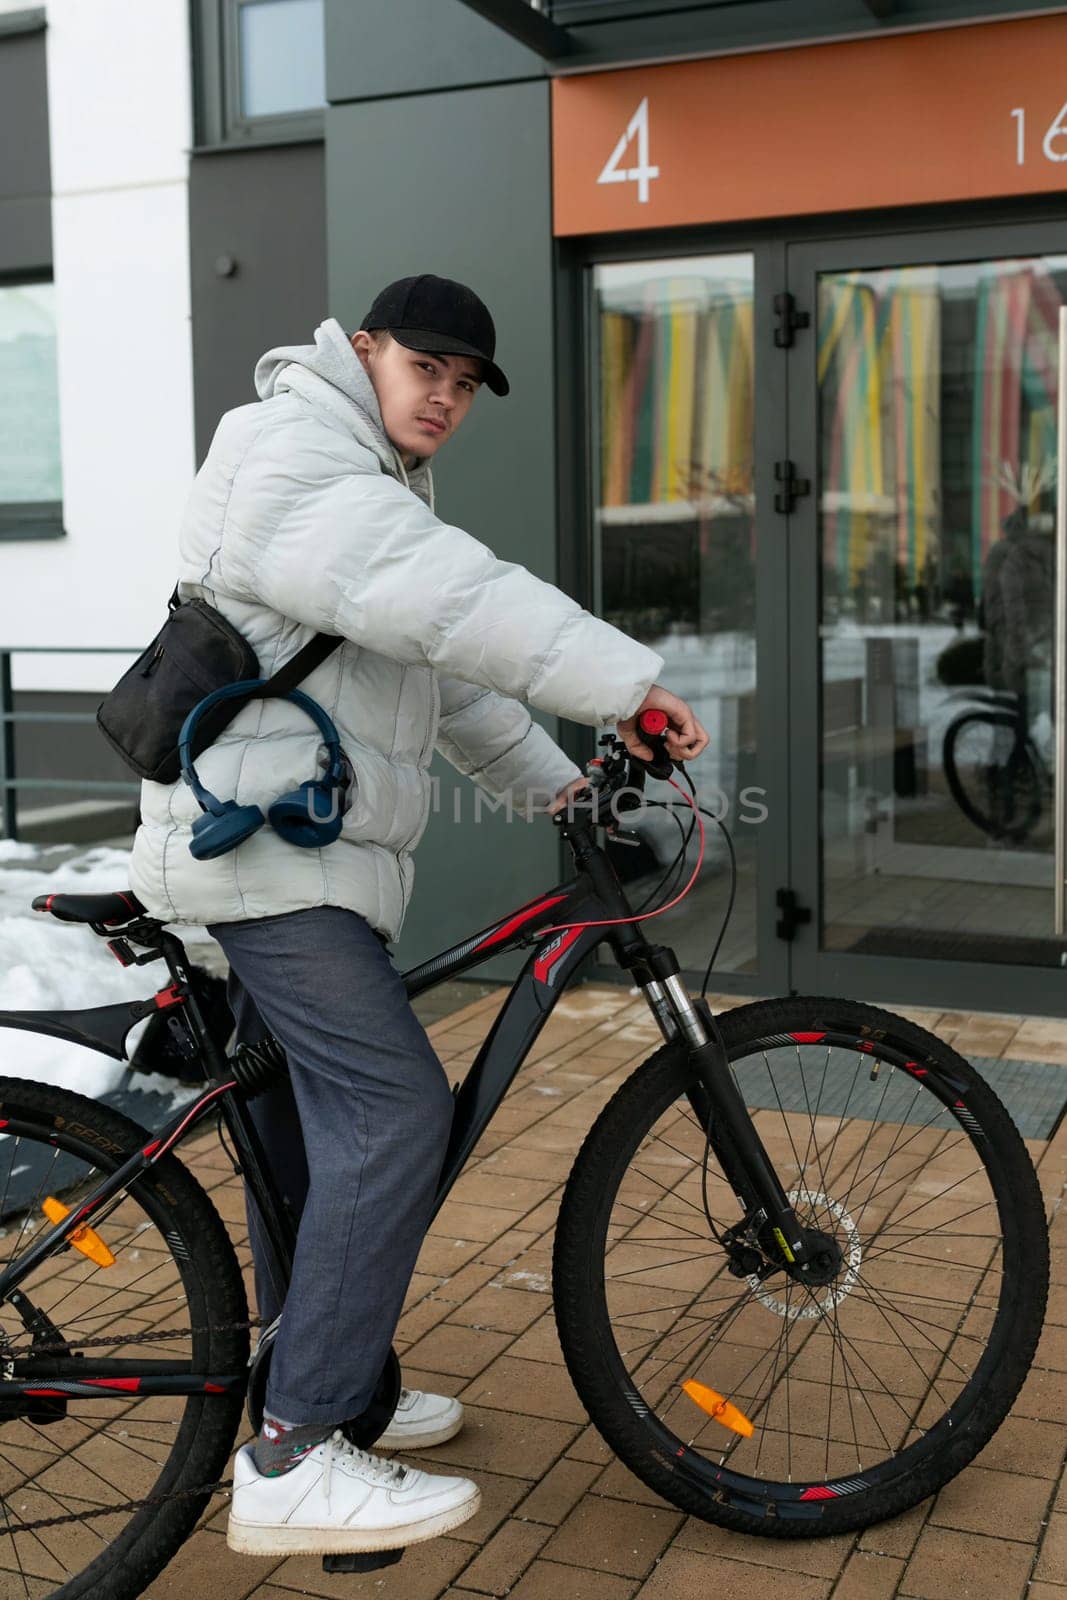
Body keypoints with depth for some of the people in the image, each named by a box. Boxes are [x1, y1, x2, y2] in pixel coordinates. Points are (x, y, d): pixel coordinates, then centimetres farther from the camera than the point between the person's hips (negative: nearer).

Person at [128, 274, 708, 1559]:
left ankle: (323, 1394, 28)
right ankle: (292, 1463, -14)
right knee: (393, 1108, -18)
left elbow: (449, 678, 24)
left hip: (292, 852, 11)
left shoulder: (377, 486, 24)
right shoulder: (293, 454, -11)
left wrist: (550, 781, 16)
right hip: (260, 848, -11)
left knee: (307, 1125, 15)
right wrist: (627, 683, -30)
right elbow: (444, 600, -28)